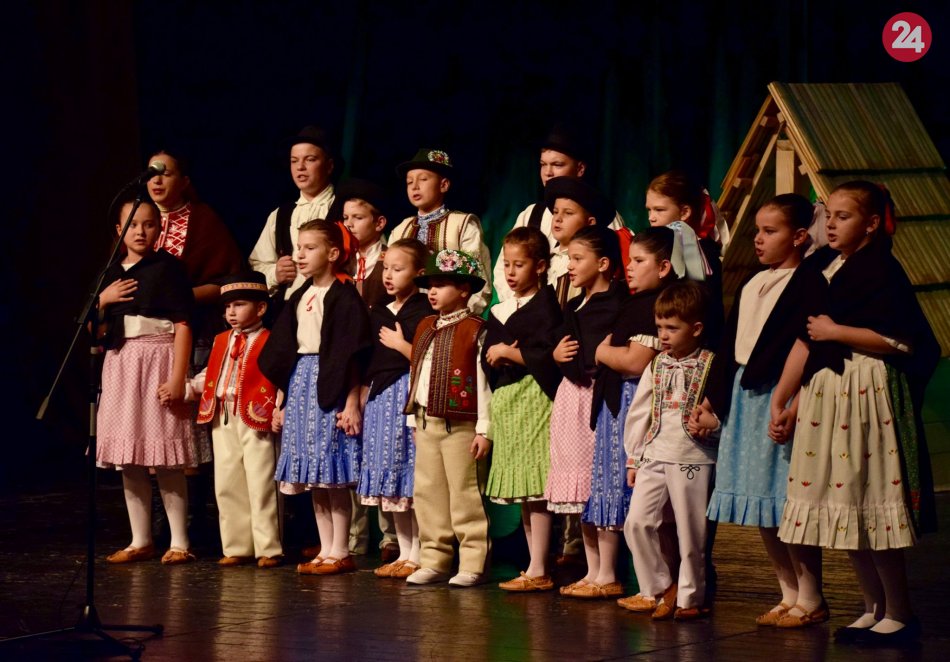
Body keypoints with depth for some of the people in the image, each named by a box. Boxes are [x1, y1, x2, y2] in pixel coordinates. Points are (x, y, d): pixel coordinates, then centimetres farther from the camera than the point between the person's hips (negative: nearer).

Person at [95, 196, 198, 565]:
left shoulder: (168, 267, -5)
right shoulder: (112, 275, 13)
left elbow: (182, 325, -10)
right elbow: (95, 332, 16)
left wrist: (177, 379, -17)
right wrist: (103, 300, -3)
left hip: (159, 360, -6)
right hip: (120, 364, 6)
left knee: (165, 461, -7)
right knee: (128, 461, 7)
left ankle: (179, 542, -1)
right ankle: (140, 541, 15)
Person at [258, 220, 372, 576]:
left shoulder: (344, 297, -8)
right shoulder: (299, 298, 14)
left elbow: (351, 356, -12)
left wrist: (352, 403, -17)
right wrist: (281, 402, 16)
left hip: (330, 386, -7)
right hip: (300, 385, 8)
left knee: (333, 474, -6)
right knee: (313, 477, 8)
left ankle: (340, 552, -1)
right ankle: (326, 550, 13)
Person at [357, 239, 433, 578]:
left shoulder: (424, 312, -7)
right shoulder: (378, 313, 14)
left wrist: (401, 345, -14)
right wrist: (361, 401, 16)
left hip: (410, 397, -8)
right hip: (380, 397, 8)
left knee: (413, 480, -8)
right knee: (389, 479, 9)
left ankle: (418, 556, -2)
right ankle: (403, 553, 17)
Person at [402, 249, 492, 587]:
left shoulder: (475, 330, -9)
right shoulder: (424, 328, 14)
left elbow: (483, 381, -12)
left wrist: (483, 428, -14)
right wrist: (413, 419, 16)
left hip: (460, 426, -8)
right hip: (426, 422, 8)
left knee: (464, 495, -5)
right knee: (427, 492, 9)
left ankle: (473, 563, 0)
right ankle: (434, 559, 16)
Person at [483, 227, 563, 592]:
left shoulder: (544, 305, -7)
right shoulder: (500, 312, 17)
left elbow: (547, 354, -18)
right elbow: (487, 356, 15)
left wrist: (507, 352, -8)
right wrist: (497, 355, -7)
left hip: (533, 397, -9)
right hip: (505, 401, 9)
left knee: (535, 489, -10)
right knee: (521, 491, 11)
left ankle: (539, 571, -8)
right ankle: (534, 568, 18)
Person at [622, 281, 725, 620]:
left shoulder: (710, 366, -3)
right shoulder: (656, 366, 11)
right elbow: (638, 412, 13)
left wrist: (713, 420, -21)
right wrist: (633, 458, 11)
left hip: (693, 458, -5)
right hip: (654, 455, 5)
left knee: (691, 531, -1)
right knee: (637, 522, -3)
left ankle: (690, 597, 12)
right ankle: (658, 587, 11)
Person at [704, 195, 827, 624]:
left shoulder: (808, 284, -9)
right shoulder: (751, 286, 16)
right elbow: (728, 347, 18)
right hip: (744, 399, 8)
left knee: (787, 504, -8)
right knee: (760, 511, 9)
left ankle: (810, 597, 0)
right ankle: (788, 593, 17)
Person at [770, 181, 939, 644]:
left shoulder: (881, 271, -9)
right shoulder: (821, 268, 13)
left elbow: (901, 340, -19)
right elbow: (806, 340, 14)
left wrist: (836, 332, -13)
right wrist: (783, 401, 9)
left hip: (868, 394, -8)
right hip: (823, 390, 8)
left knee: (869, 502, -5)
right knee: (842, 507, 9)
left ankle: (899, 613, 5)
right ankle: (874, 608, 19)